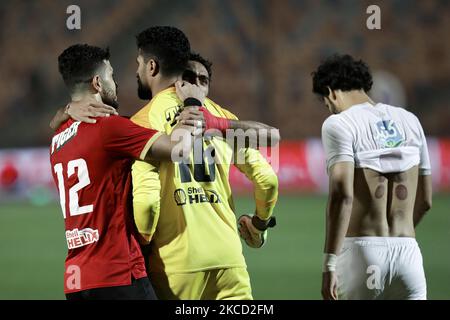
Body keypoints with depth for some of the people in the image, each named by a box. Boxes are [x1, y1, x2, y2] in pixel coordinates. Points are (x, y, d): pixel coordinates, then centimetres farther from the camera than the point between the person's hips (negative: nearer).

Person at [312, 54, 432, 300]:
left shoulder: (338, 124, -3)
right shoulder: (409, 121, 15)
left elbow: (342, 195, -16)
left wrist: (329, 264, -18)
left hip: (361, 252, -4)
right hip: (408, 252, 4)